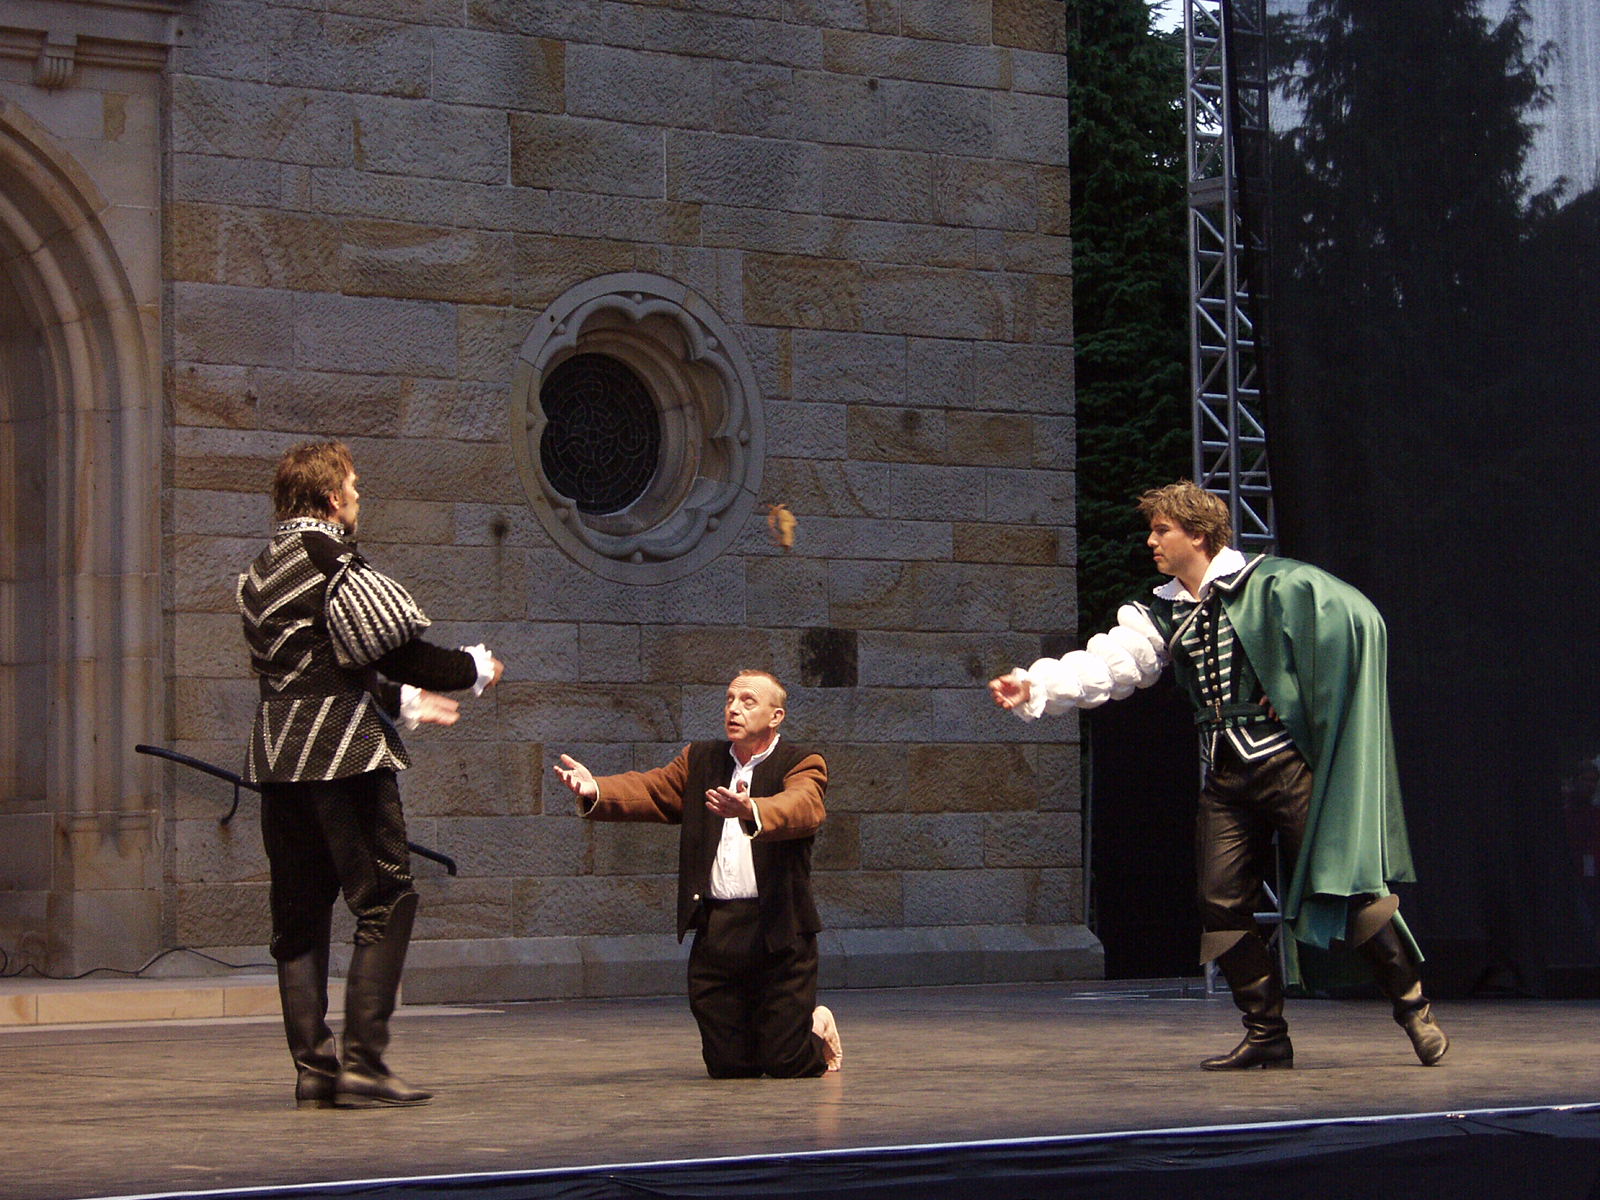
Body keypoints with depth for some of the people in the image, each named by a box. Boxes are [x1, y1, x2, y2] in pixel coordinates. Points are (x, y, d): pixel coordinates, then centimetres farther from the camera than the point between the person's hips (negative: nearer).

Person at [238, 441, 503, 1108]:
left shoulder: (260, 573, 16)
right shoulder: (332, 564, -10)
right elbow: (395, 649, -10)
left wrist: (404, 700, 29)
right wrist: (474, 668, 8)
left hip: (278, 756, 8)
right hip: (344, 757, -8)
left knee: (298, 916, 9)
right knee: (385, 903, -3)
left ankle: (312, 1068, 7)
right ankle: (362, 1061, -10)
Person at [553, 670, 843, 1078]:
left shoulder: (802, 766, 0)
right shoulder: (700, 761, 16)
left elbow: (802, 808, -22)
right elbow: (650, 789, 2)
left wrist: (750, 811, -44)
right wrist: (595, 791, -19)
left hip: (779, 936, -4)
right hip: (715, 933, 4)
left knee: (786, 1065, -1)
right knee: (726, 1067, 6)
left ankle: (818, 1033, 33)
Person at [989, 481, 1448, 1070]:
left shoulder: (1268, 585, -7)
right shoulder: (1164, 616, 12)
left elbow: (1356, 620, -13)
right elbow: (1105, 666, 2)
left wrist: (1330, 726, -13)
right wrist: (1033, 687, -13)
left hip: (1291, 764, -6)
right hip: (1227, 778, 6)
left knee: (1342, 886, -7)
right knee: (1221, 905, 1)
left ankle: (1414, 1010, 7)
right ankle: (1266, 1034, 12)